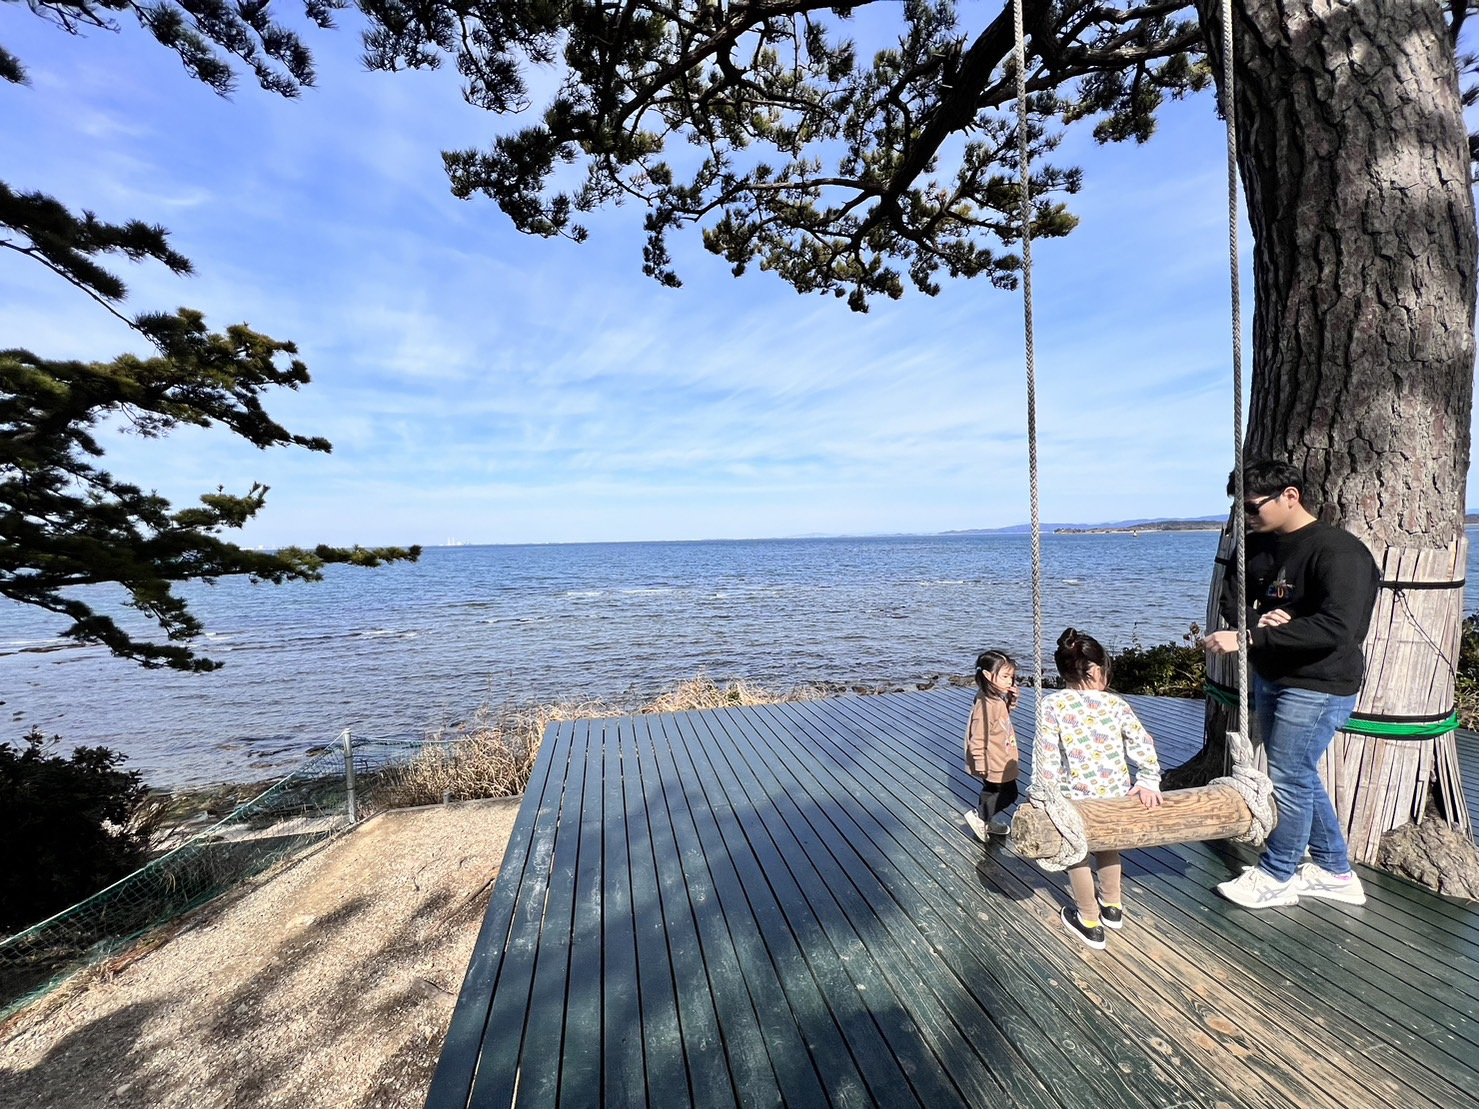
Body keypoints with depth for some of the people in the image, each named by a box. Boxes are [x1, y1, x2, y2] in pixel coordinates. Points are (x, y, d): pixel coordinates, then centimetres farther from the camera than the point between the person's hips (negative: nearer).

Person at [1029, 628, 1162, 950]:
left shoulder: (1052, 704, -13)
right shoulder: (1115, 703, -5)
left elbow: (1046, 754, -14)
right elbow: (1142, 744, -5)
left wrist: (1042, 795, -6)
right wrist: (1147, 781, 7)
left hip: (1076, 796, -3)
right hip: (1116, 792, 4)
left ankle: (1089, 921, 31)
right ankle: (1112, 905, 47)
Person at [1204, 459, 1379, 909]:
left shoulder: (1338, 552, -20)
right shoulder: (1259, 546, 5)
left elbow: (1334, 628, -30)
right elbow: (1233, 598, 8)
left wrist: (1250, 638, -34)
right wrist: (1256, 618, -14)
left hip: (1317, 687, -8)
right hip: (1270, 678, 8)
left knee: (1288, 779, 1)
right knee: (1301, 777, 18)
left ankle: (1276, 877, 19)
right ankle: (1334, 872, 35)